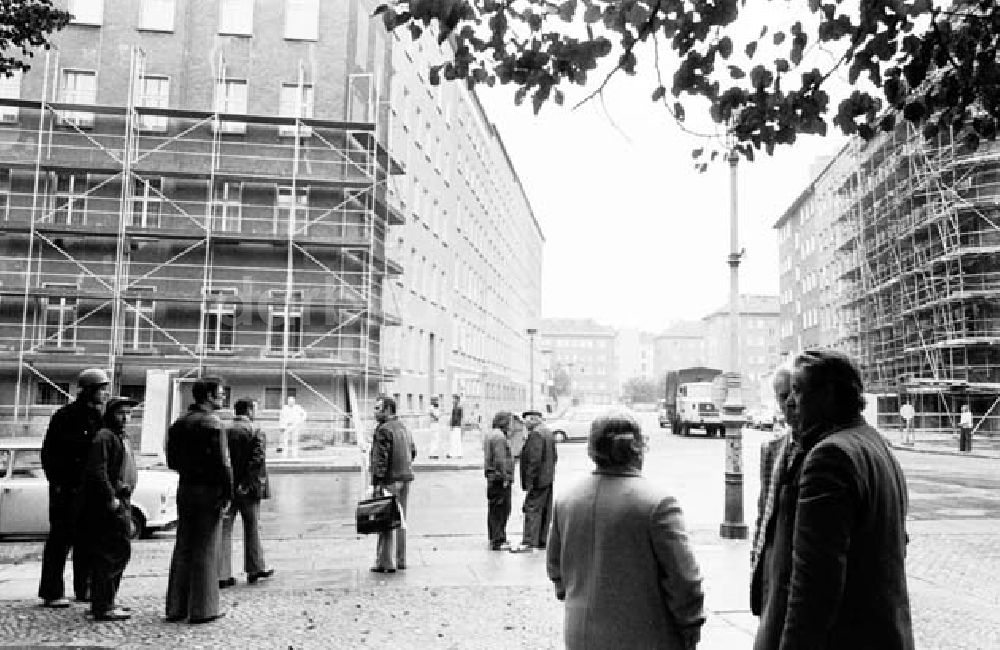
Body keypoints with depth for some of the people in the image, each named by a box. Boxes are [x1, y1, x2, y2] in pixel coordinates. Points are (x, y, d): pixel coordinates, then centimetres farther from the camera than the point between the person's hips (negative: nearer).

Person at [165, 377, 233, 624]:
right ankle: (202, 608, 5)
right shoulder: (213, 423, -14)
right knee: (206, 549, 0)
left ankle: (176, 607, 20)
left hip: (185, 488, 7)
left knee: (182, 548, 13)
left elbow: (172, 461, 14)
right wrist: (228, 492, -13)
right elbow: (222, 462, -18)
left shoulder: (179, 423, 11)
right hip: (209, 489, -7)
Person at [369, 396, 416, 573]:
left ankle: (386, 563, 0)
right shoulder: (403, 427, 13)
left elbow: (381, 459, -19)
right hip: (405, 478, 9)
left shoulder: (384, 430, -14)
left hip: (390, 481, -9)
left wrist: (376, 483, -19)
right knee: (400, 521, 15)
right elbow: (413, 451, 21)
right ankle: (400, 560, 22)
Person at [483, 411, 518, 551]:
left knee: (494, 509, 16)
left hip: (492, 477, 11)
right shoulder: (499, 436, -17)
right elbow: (500, 460, -22)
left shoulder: (491, 434, 16)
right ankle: (498, 541, -4)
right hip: (500, 478, -11)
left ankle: (494, 538, 25)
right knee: (501, 509, -6)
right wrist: (505, 477, -20)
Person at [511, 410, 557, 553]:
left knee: (532, 510, -8)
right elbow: (554, 456, 19)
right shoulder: (549, 433, 15)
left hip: (538, 480, -10)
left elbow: (534, 460, -23)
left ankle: (528, 542, -9)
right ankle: (542, 541, 19)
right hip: (548, 479, 10)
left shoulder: (535, 434, -16)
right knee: (544, 512, 13)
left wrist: (529, 481, -21)